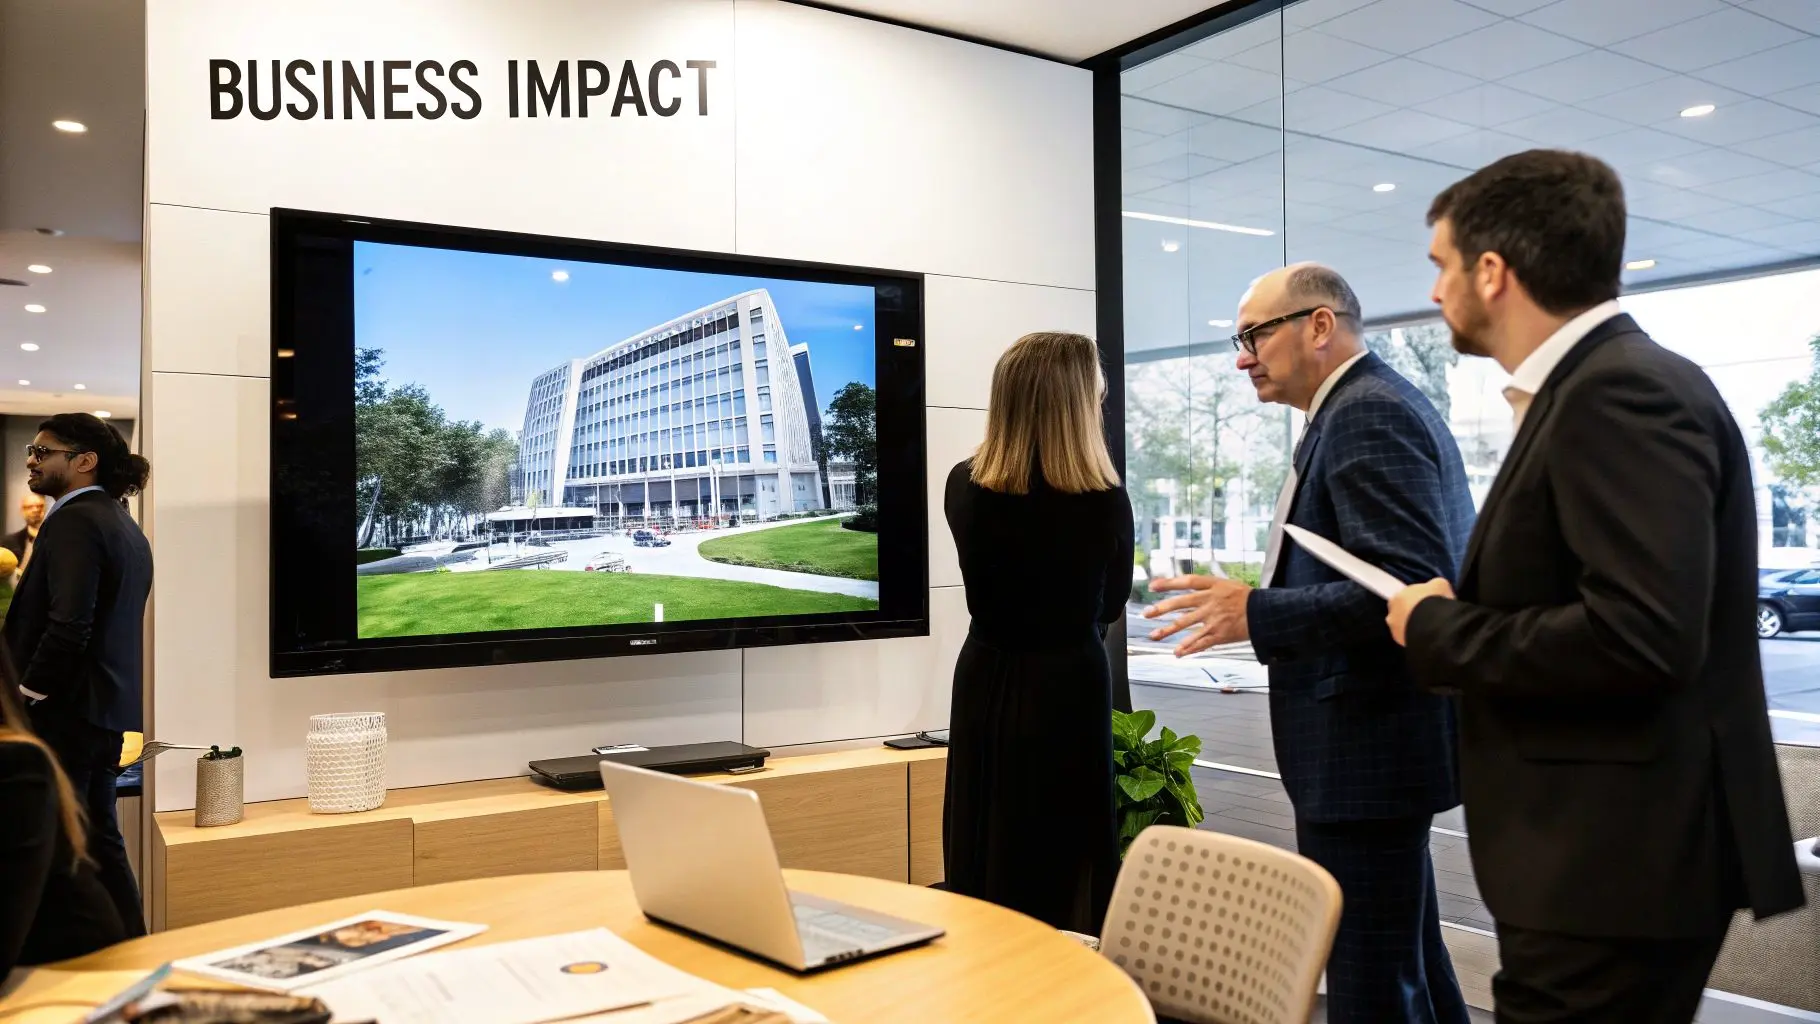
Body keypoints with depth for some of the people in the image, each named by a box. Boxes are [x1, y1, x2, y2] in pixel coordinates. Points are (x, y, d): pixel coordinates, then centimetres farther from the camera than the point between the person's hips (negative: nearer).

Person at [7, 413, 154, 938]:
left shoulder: (74, 521, -15)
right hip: (105, 710, 9)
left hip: (63, 711, -9)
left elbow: (67, 626, -24)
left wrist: (24, 696, -13)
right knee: (99, 840, 15)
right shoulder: (125, 526, 14)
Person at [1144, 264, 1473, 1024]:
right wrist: (1270, 600, 20)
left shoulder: (1367, 414, -17)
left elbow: (1409, 589, -26)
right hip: (1377, 734, 11)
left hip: (1367, 744, -11)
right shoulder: (1376, 406, 15)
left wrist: (1256, 613, -26)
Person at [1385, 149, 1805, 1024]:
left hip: (1616, 860, -10)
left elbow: (1639, 637, -29)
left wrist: (1438, 631, -16)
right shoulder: (1595, 385, 12)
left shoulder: (1622, 391, -19)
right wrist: (1459, 612, 1)